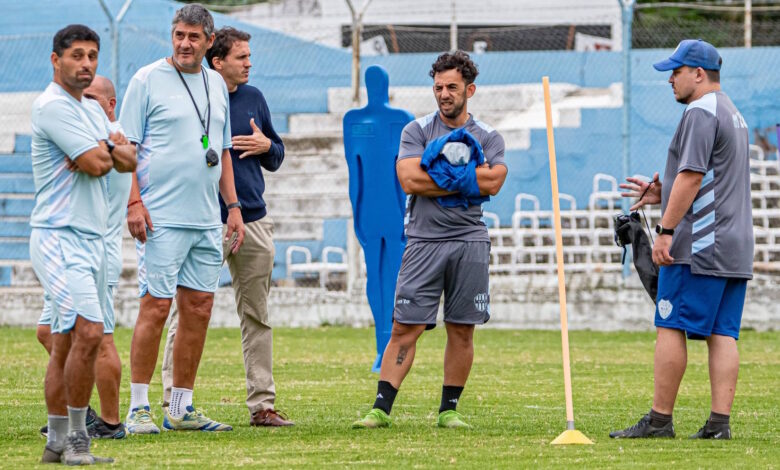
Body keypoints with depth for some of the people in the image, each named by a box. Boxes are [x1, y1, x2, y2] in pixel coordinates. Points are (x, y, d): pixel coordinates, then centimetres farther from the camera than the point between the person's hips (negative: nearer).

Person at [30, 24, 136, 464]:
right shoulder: (53, 106, -10)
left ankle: (57, 443, 9)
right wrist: (111, 150, 5)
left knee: (68, 343, 7)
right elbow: (95, 164, -16)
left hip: (93, 239, 9)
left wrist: (105, 148, -8)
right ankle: (76, 439, -13)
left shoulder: (93, 110, 19)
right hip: (59, 237, -9)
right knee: (88, 332, -19)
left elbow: (129, 160, 12)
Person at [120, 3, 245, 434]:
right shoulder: (147, 80, -3)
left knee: (199, 309, 6)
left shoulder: (216, 84, 15)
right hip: (162, 217, -6)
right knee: (155, 307, -9)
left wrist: (233, 206, 15)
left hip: (207, 220, 6)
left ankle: (181, 407, 13)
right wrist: (133, 201, -15)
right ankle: (139, 408, -5)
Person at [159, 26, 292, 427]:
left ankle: (261, 404, 14)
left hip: (254, 223, 6)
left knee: (257, 316, 9)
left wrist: (265, 146, -1)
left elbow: (276, 159, 19)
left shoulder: (254, 98, 12)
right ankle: (174, 405, -3)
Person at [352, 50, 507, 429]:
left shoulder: (488, 138, 10)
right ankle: (381, 408, -7)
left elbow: (493, 182, -8)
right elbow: (409, 180, -9)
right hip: (424, 240, -2)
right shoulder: (417, 131, 7)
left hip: (470, 241, 2)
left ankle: (448, 409, 12)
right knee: (405, 327, -6)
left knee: (462, 330, 3)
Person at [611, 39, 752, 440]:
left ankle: (660, 420, -6)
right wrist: (663, 194, 22)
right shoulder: (732, 113, 22)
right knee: (722, 334, 3)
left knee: (670, 327, -6)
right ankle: (719, 422, -2)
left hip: (698, 246, -10)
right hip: (735, 247, 10)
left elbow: (691, 177, -18)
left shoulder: (700, 112, -10)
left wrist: (665, 231, -18)